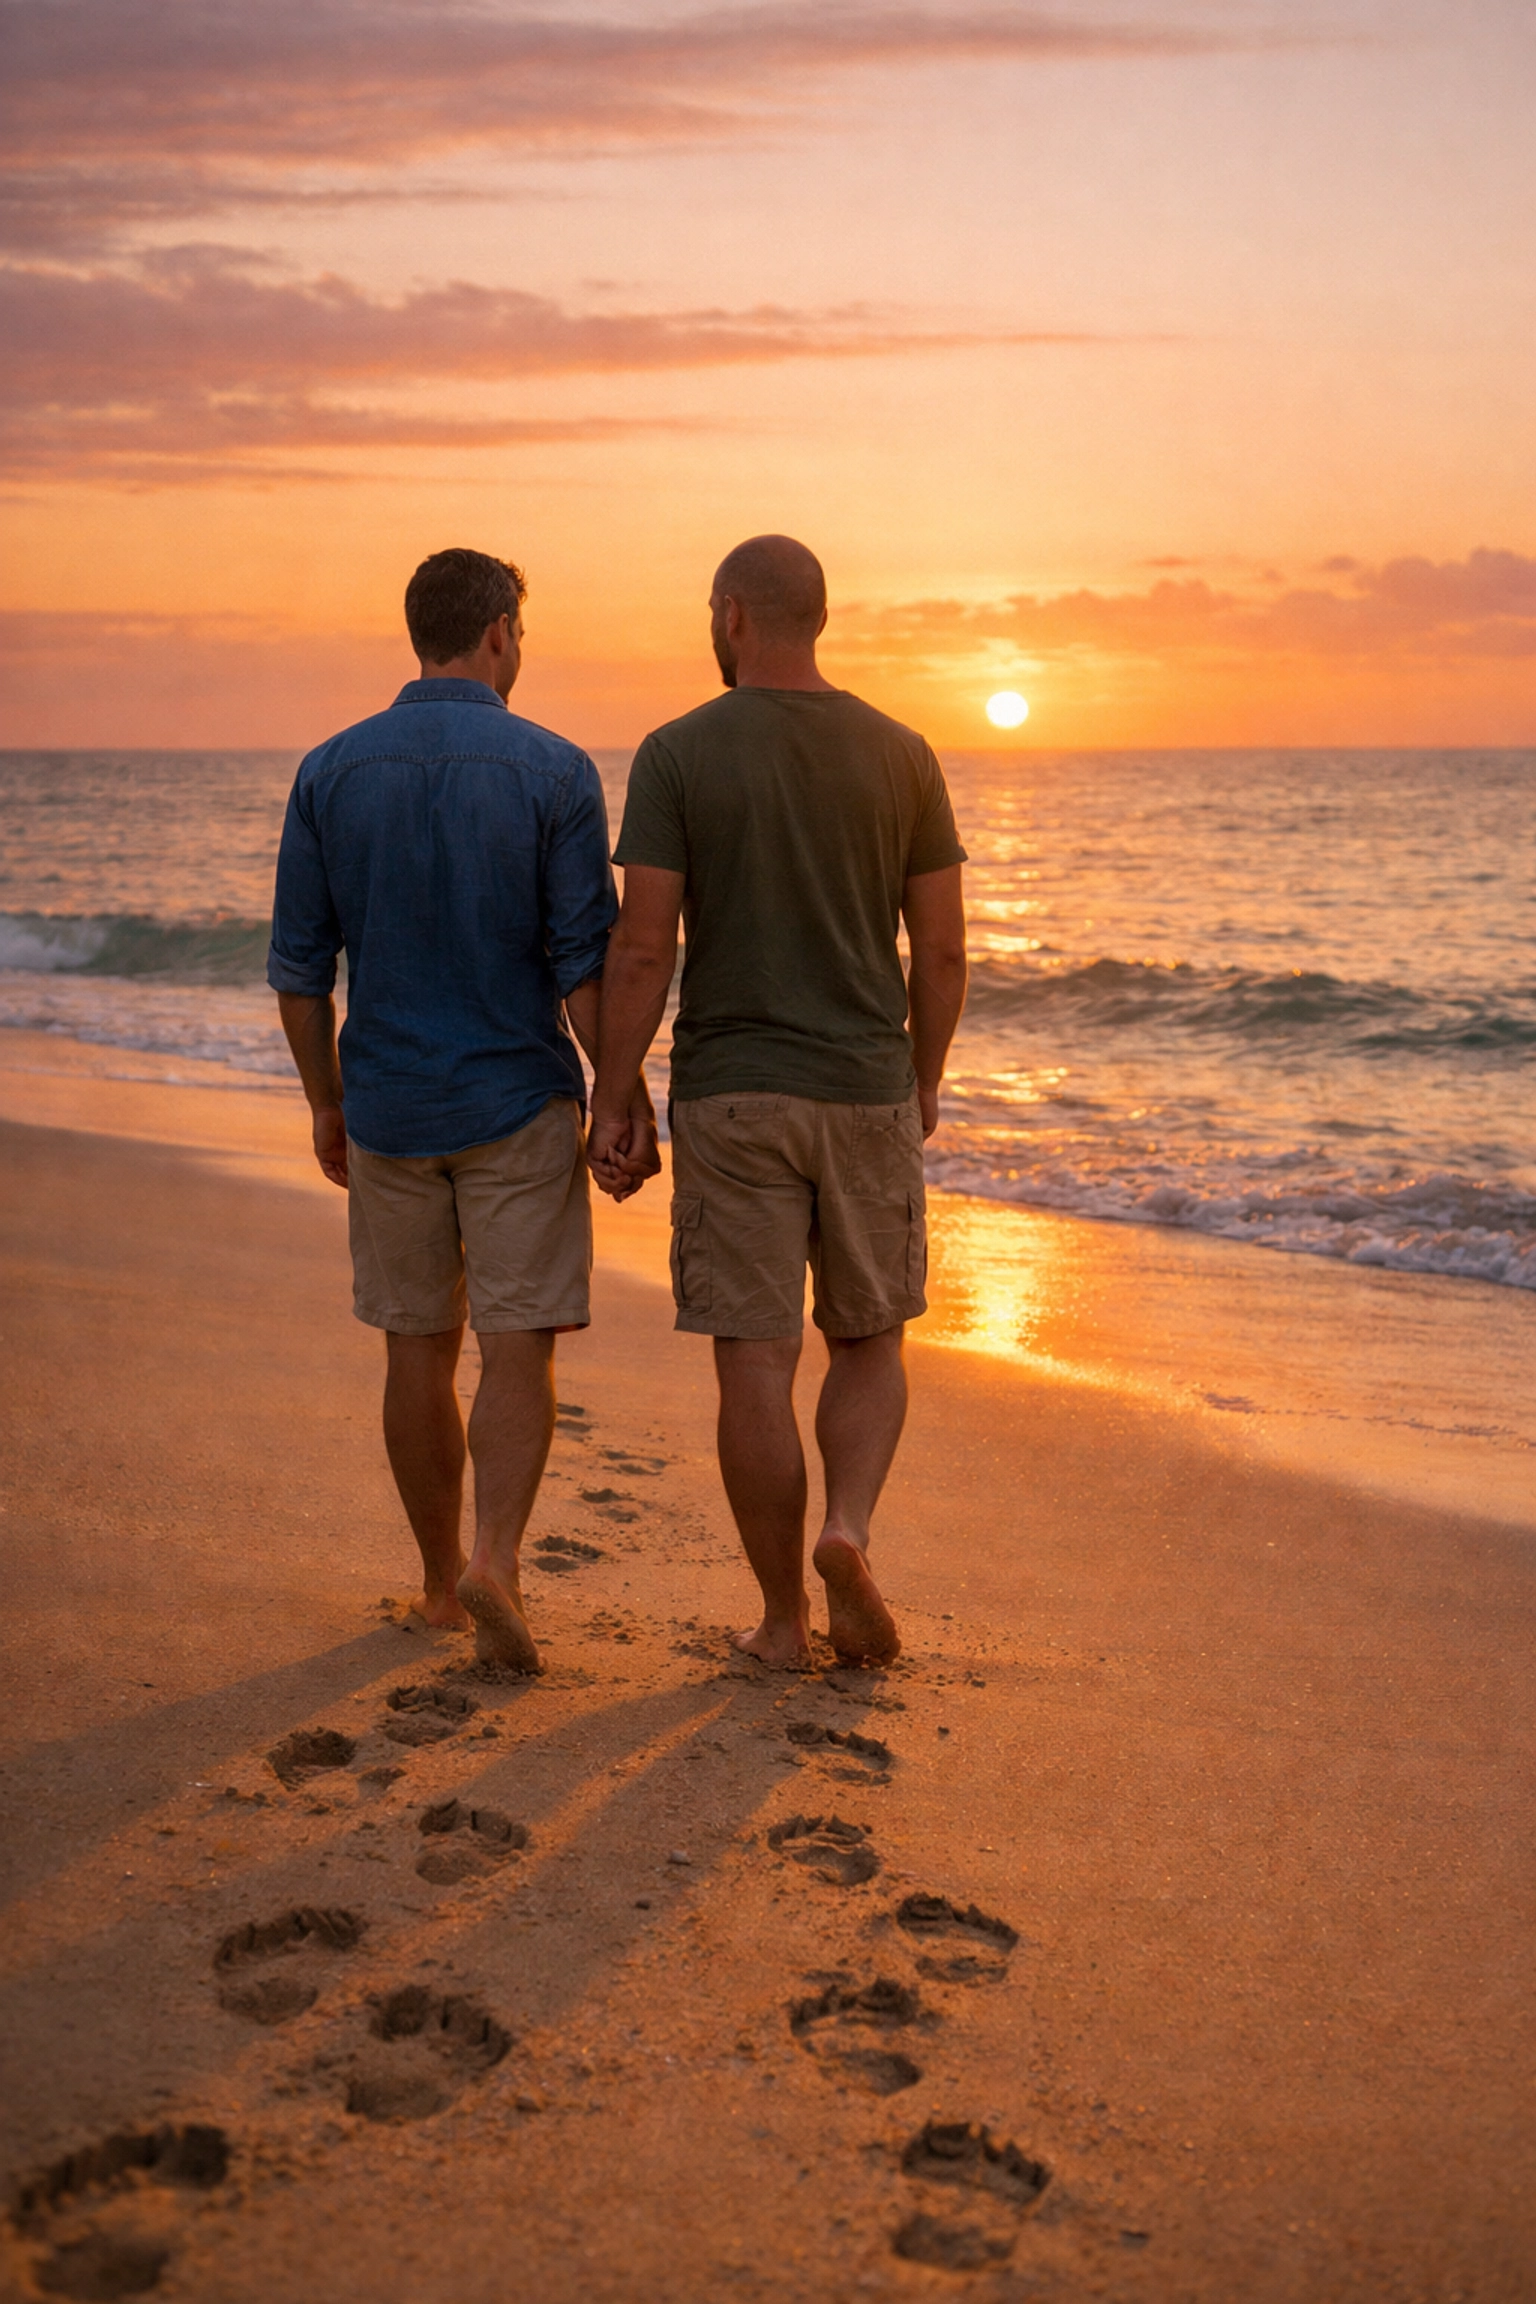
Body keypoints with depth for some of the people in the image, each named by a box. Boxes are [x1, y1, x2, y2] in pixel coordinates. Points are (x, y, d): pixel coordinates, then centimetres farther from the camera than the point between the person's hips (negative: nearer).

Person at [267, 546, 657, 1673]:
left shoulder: (331, 771, 0)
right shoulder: (552, 770, -8)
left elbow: (300, 968, 2)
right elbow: (586, 963, -12)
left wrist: (328, 1104, 13)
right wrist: (628, 1102, -4)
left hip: (388, 1109, 3)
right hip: (519, 1107, -3)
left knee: (419, 1351, 13)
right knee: (519, 1350, 2)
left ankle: (443, 1578, 24)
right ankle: (495, 1560, -15)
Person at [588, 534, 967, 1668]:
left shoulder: (677, 754, -6)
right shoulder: (901, 754, 2)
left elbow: (643, 950, -10)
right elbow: (943, 948, 3)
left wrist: (610, 1105, -3)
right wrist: (924, 1083, 17)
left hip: (729, 1103, -2)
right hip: (866, 1096, 2)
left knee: (757, 1368, 5)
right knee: (870, 1345, 17)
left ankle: (784, 1617, 12)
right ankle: (848, 1532, -7)